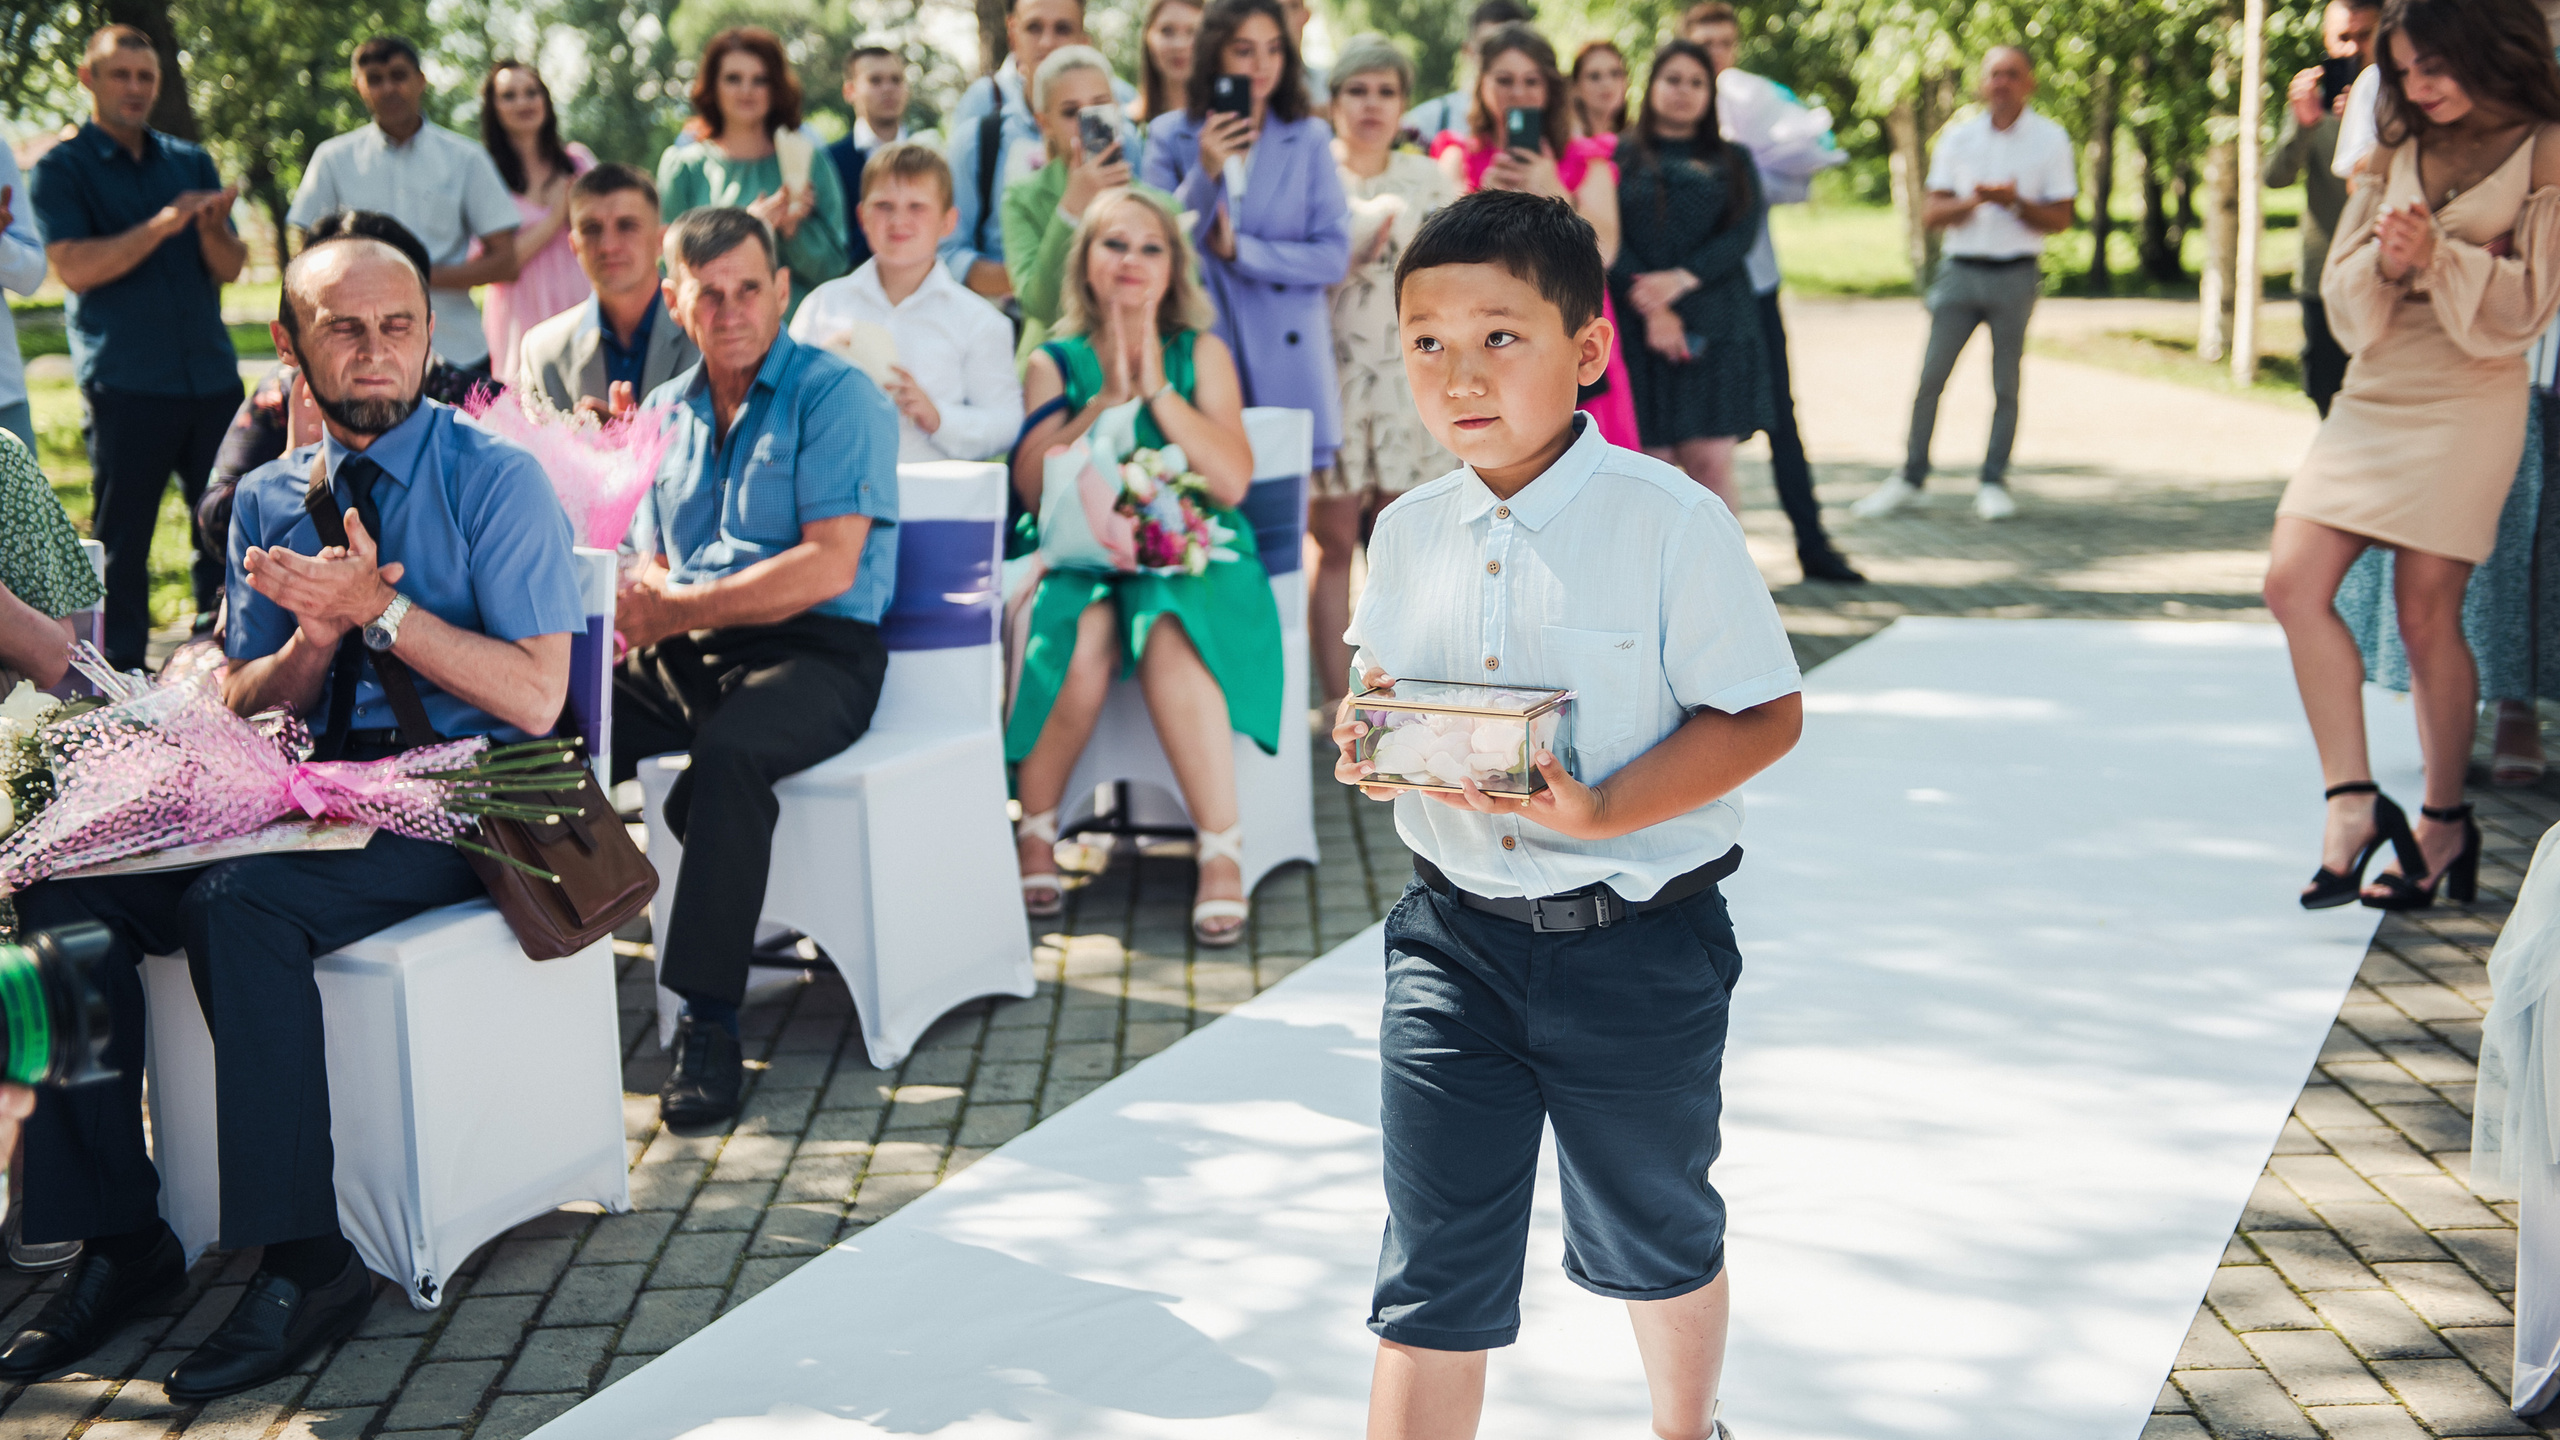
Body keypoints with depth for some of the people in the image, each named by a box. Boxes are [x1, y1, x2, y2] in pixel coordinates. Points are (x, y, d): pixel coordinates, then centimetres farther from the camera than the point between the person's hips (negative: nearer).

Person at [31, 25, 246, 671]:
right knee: (121, 532, -1)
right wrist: (161, 225, -20)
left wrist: (212, 227, -13)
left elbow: (231, 267, 9)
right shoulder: (62, 170, 2)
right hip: (124, 382, -4)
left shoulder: (190, 163, 15)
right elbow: (75, 267, -11)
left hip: (210, 374, 4)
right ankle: (118, 673, 5)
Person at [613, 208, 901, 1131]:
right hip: (683, 656, 6)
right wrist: (639, 594, -5)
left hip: (815, 652, -6)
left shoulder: (835, 396, -2)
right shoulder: (666, 413, 19)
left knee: (728, 750, -38)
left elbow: (828, 569, -12)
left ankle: (709, 1028, -33)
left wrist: (674, 611, -14)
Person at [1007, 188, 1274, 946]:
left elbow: (1232, 481, -3)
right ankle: (1036, 836, -15)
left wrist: (1157, 389, -7)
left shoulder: (1201, 354, 10)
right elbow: (1032, 486, -1)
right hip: (1080, 556, 1)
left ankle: (1223, 854, -31)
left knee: (1168, 639, -35)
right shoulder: (1056, 362, 12)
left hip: (1188, 553, -1)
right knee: (1082, 641, -34)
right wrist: (1106, 402, -8)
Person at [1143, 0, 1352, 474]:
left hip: (1286, 362, 0)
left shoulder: (1310, 140, 7)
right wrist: (1204, 172, -15)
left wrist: (1239, 250, -7)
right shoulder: (1170, 136, 6)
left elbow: (1334, 257, 1)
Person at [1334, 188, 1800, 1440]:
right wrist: (1366, 747, -12)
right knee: (1434, 1266, 2)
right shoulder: (1407, 537, 1)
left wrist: (1604, 810, -27)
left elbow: (1763, 715, -14)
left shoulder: (1670, 523, -14)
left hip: (1638, 945, -3)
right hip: (1455, 936, 3)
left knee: (1647, 1235, 20)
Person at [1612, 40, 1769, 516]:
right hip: (1641, 329, -1)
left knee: (1712, 463, -5)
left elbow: (1742, 233, 1)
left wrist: (1680, 280, -15)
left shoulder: (1732, 161, 16)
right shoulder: (1620, 156, 10)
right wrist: (1651, 308, -15)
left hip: (1717, 329, 1)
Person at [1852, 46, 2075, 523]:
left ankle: (1994, 483, 12)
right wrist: (1973, 201, -15)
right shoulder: (1958, 137, 7)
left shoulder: (2051, 139, 2)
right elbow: (1931, 214, 4)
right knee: (1930, 377, -1)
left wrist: (2015, 202, -17)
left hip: (2016, 274, -1)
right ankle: (1910, 478, 9)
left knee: (2006, 385, 2)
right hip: (1961, 269, 2)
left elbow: (2060, 219, 1)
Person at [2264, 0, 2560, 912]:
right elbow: (2345, 295, 12)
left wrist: (2439, 255, -19)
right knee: (2294, 583, -9)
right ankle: (2354, 804, -6)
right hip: (2373, 392, 5)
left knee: (2427, 616, -3)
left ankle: (2444, 823, 12)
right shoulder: (2398, 151, 15)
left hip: (2470, 401, -5)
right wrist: (2385, 263, -10)